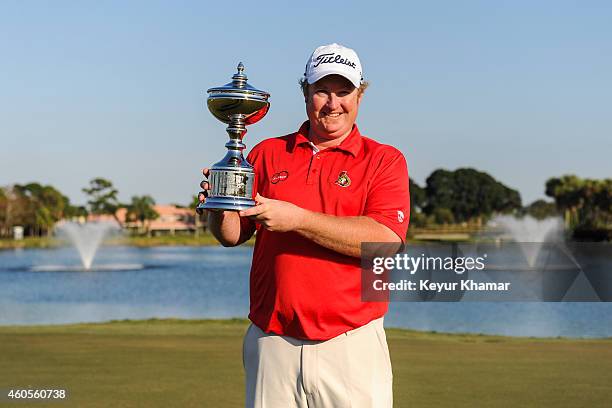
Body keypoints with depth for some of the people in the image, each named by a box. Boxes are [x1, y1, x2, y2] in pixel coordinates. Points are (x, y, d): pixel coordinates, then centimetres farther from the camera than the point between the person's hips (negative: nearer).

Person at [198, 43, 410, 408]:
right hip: (272, 345, 3)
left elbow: (386, 239, -14)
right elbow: (233, 234, 11)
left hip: (351, 348, -2)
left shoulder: (384, 160, 2)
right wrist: (219, 207, -12)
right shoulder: (267, 153, 11)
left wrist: (297, 219, -19)